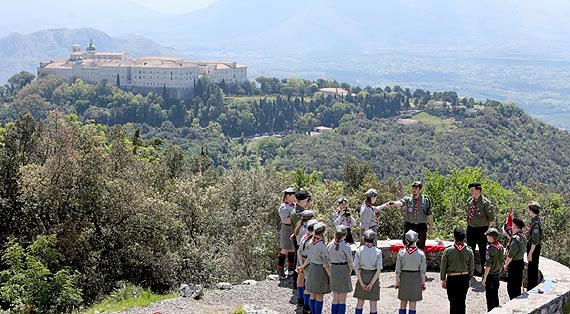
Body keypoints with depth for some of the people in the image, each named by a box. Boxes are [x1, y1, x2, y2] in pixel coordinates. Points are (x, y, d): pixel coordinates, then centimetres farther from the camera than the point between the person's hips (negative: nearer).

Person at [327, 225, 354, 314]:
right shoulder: (346, 246, -15)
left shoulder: (330, 245, -1)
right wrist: (349, 273, 8)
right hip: (344, 271, -5)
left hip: (333, 271, 5)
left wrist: (332, 272, 14)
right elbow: (350, 263, -9)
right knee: (342, 300, 2)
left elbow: (329, 261, 5)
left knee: (335, 299, 14)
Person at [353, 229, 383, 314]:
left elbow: (356, 268, -9)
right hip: (373, 277, -2)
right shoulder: (378, 252, -11)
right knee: (373, 304, 6)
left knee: (360, 302, 13)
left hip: (362, 276, 2)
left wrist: (362, 283, -6)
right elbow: (379, 270, -13)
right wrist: (371, 283, -10)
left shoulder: (359, 250, -8)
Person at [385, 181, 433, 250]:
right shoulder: (408, 199, -1)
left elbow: (429, 214, 5)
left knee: (421, 246, 5)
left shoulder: (426, 200, 0)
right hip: (409, 225, 0)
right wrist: (393, 203, -44)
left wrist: (431, 226, 5)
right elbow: (400, 203, -22)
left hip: (421, 226, 0)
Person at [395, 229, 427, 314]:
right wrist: (423, 283, 3)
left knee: (403, 304, 12)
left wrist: (397, 282, 5)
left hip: (404, 278, 1)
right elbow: (422, 271, -7)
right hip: (416, 279, -1)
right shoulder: (421, 254, -10)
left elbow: (398, 270, -5)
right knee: (412, 305, 6)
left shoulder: (401, 253, -8)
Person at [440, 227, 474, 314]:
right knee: (462, 302, 13)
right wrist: (469, 279, 18)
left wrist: (443, 280, 7)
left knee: (453, 301, 3)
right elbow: (472, 268, 4)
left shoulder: (448, 250, -10)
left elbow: (443, 267, -4)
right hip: (464, 278, 3)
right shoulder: (469, 251, -4)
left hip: (452, 278, -2)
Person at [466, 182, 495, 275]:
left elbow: (491, 218, -9)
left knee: (482, 251, 3)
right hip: (471, 229, 6)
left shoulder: (485, 202, -14)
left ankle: (483, 270, 13)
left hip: (482, 230, -6)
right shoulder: (469, 201, 3)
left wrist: (487, 230, -6)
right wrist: (468, 225, 13)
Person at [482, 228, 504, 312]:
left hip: (490, 276, -8)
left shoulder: (491, 248, -20)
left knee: (489, 296, 2)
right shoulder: (500, 247, 3)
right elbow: (502, 262, 11)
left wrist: (484, 278, -15)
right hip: (497, 275, 8)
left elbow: (488, 265, -20)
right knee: (495, 295, 17)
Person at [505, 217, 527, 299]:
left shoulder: (515, 238, -23)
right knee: (517, 285, 18)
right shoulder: (523, 237, 6)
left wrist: (506, 264, -6)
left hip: (514, 264, -9)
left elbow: (510, 255, -20)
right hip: (521, 262, 9)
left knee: (511, 287, -1)